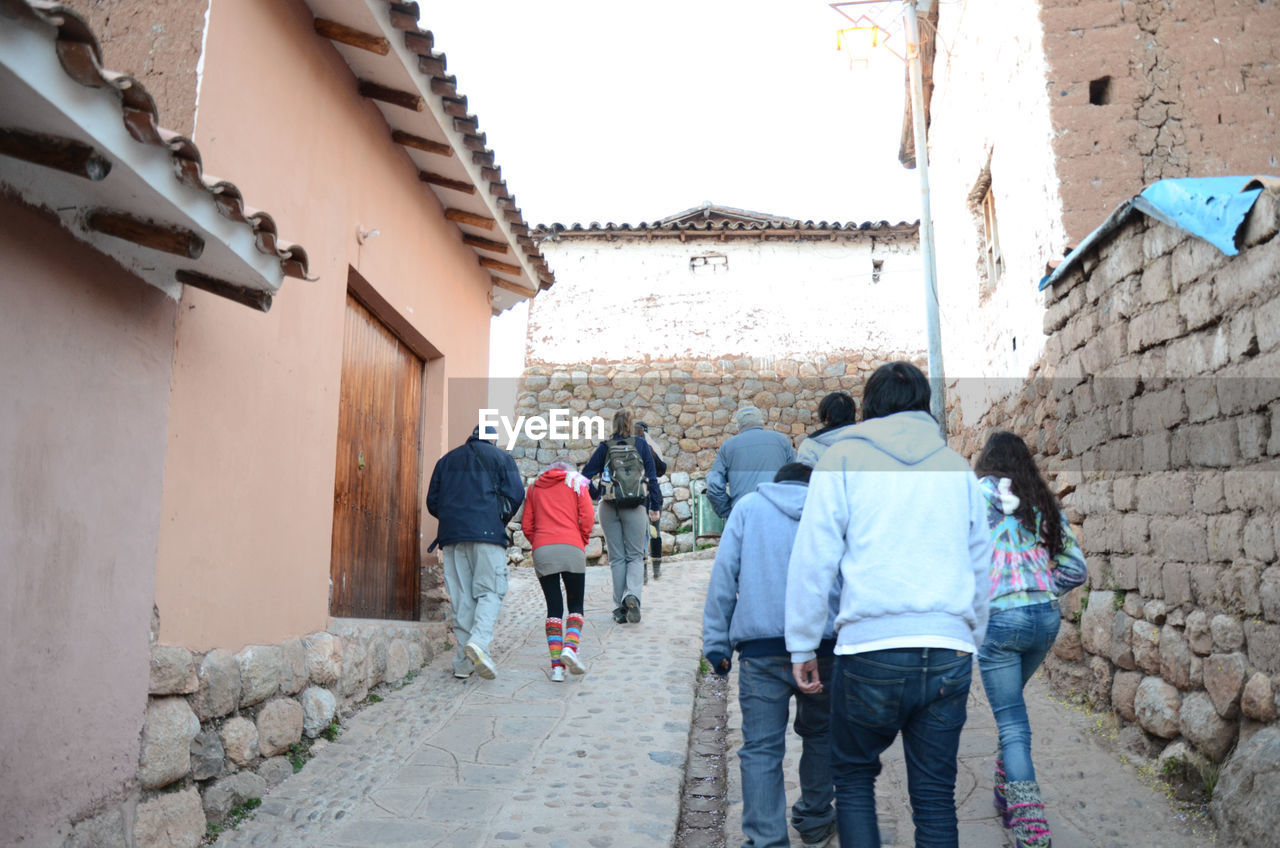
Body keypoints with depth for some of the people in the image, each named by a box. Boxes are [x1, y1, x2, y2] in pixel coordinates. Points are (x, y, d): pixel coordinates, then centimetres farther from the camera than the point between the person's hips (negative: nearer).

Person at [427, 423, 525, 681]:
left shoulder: (447, 460, 22)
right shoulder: (500, 457, 11)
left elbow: (432, 502, 18)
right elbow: (515, 494, 0)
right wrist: (501, 522, 14)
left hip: (451, 534, 4)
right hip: (487, 533, -4)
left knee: (461, 596, 5)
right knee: (490, 591, -2)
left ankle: (464, 661, 4)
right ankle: (479, 640, -26)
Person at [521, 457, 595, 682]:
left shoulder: (534, 487, 22)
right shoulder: (577, 482, 14)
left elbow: (526, 524, 13)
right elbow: (587, 517, 2)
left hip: (541, 551, 2)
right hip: (571, 548, -2)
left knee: (554, 607, 6)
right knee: (575, 605, 7)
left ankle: (556, 664, -3)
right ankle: (570, 647, -18)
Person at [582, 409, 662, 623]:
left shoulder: (605, 447, 3)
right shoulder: (641, 445, 2)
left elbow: (585, 475, 2)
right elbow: (652, 476, 0)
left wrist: (596, 494, 18)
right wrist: (656, 506, 5)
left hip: (609, 507, 1)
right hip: (635, 507, -1)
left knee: (617, 558, 9)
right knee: (635, 556, 7)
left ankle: (620, 609, 8)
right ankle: (632, 596, -19)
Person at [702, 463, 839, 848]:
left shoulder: (749, 506, 9)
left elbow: (724, 574, 2)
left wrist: (716, 643, 4)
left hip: (761, 649, -2)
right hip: (823, 646, 2)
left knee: (761, 748, 3)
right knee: (820, 735, 23)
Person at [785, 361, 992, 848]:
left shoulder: (844, 457, 2)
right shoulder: (958, 467, 14)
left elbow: (813, 559, -3)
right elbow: (981, 567, 18)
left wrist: (802, 647, 3)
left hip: (870, 649, -3)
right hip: (950, 650, 3)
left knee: (853, 776, 16)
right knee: (935, 794, 12)